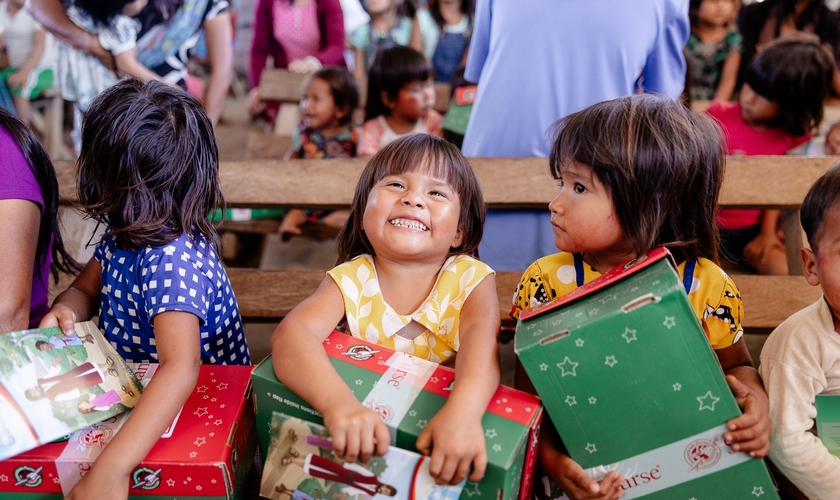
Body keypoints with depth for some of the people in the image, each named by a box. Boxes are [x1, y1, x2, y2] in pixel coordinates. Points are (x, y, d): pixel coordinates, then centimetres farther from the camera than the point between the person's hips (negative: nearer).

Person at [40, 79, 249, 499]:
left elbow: (181, 368, -42)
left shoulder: (171, 260, -30)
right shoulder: (123, 235, -2)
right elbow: (86, 288, 15)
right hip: (135, 390, 8)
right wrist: (65, 311, -11)